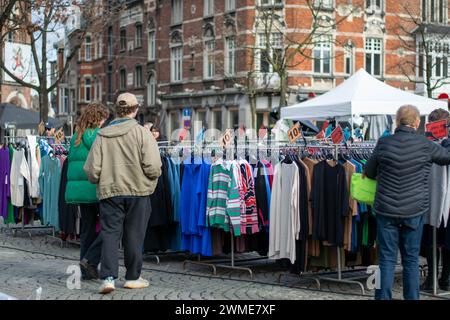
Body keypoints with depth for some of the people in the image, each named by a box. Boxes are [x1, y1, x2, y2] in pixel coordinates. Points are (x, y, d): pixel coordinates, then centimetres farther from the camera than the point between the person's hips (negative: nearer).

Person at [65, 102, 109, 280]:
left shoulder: (75, 137, 14)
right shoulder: (98, 136, -10)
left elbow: (71, 160, 18)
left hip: (78, 189, 8)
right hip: (96, 189, -8)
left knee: (87, 229, 13)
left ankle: (87, 270, 15)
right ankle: (90, 260, -7)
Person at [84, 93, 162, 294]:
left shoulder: (102, 135, 1)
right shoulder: (141, 132, -7)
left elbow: (91, 170, -2)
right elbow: (153, 167, -16)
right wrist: (152, 178, 6)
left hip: (109, 192, 2)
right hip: (137, 191, -2)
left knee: (110, 234, 5)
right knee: (134, 236, 9)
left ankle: (108, 277, -7)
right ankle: (132, 277, 20)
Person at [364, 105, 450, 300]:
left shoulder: (384, 143, -5)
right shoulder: (425, 146, -8)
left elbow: (369, 172, 8)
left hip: (386, 210, 0)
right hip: (414, 210, 0)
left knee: (387, 259, 7)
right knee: (411, 259, 11)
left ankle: (383, 297, 9)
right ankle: (412, 297, 16)